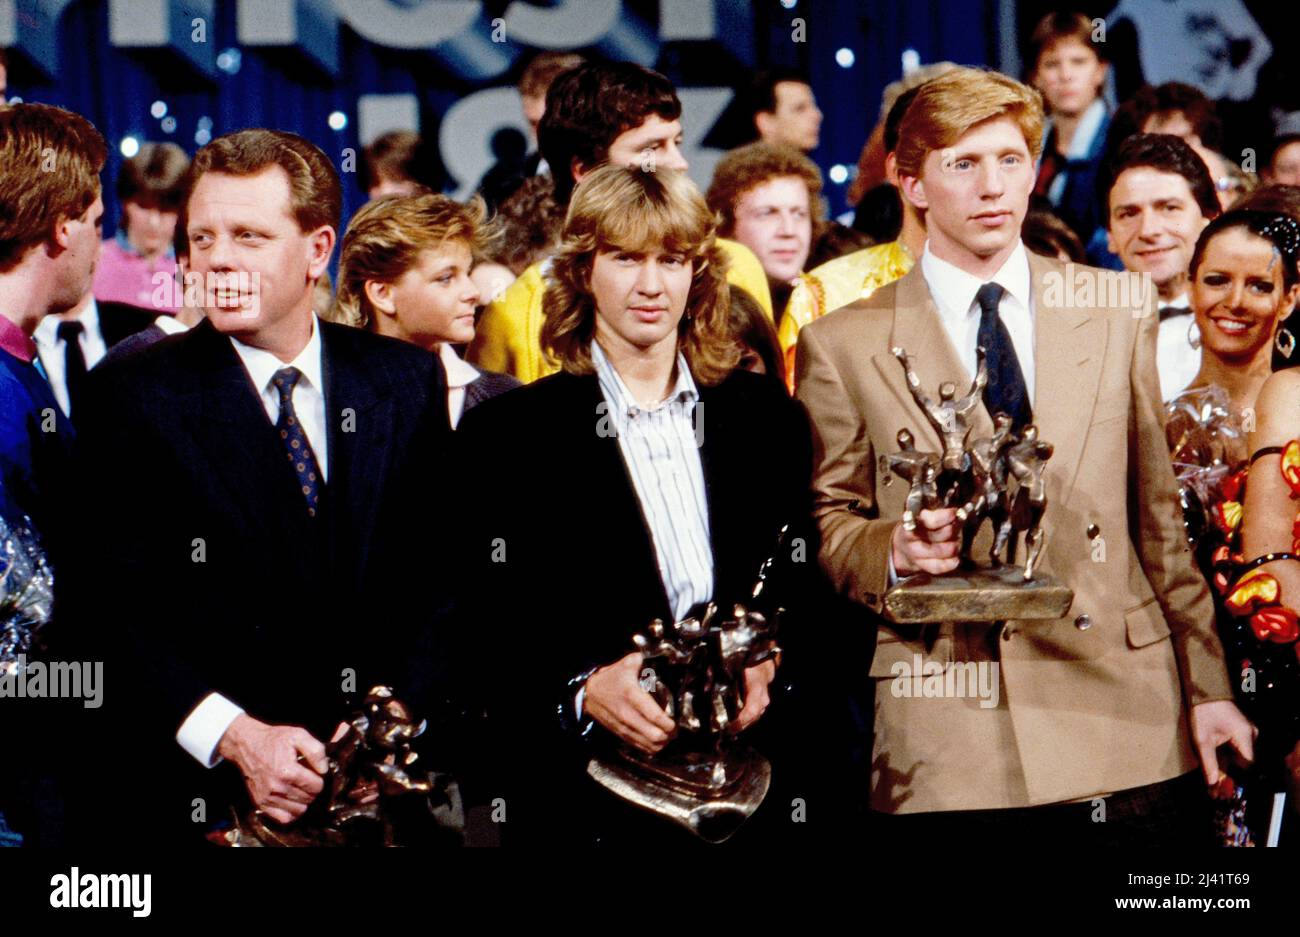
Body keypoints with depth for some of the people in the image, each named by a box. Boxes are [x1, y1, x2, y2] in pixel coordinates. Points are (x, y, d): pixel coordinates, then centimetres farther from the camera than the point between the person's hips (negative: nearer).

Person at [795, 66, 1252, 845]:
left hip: (1123, 719, 2)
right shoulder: (844, 346, 4)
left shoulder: (1116, 318, 12)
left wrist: (1207, 687, 11)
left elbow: (1159, 517, 13)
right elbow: (828, 520, 9)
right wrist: (891, 548, -13)